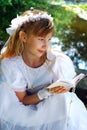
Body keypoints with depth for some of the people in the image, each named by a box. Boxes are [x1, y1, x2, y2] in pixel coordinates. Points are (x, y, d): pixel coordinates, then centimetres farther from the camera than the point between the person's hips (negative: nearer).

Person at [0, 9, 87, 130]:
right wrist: (46, 92, -30)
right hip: (26, 112, 0)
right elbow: (23, 100, -13)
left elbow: (63, 94, -6)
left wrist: (62, 89, -29)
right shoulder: (10, 64, -21)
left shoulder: (58, 61, -21)